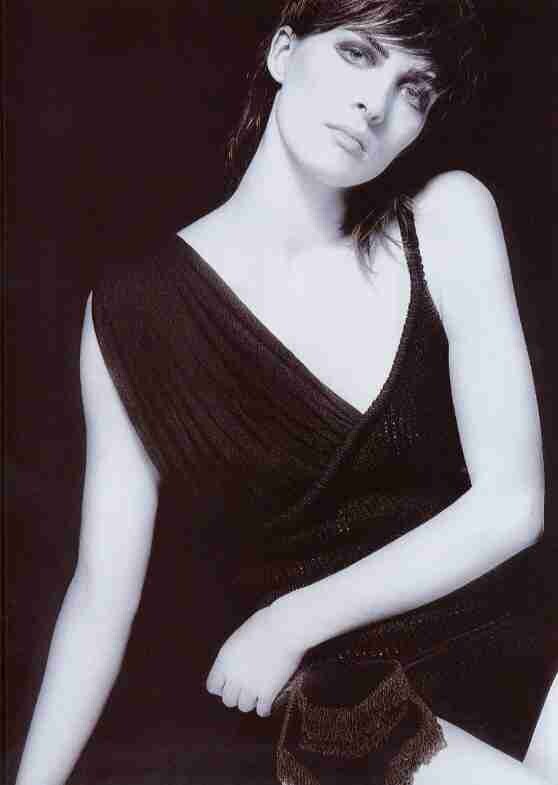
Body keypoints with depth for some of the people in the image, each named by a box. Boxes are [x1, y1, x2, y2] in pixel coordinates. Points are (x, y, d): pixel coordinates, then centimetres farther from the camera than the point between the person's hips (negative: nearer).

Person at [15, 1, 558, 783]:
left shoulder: (448, 217, -4)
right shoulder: (134, 308, -5)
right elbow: (104, 590, -2)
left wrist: (290, 621, -11)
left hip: (491, 659, 3)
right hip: (281, 710, -2)